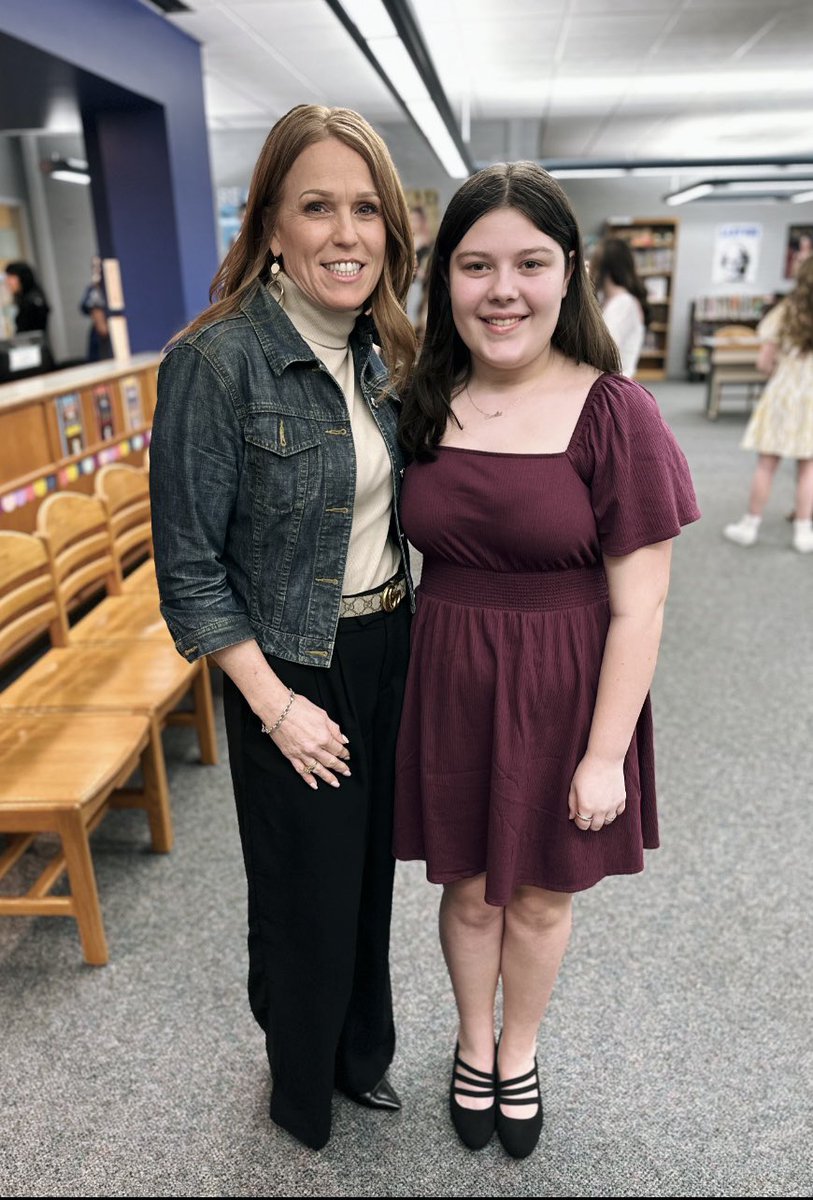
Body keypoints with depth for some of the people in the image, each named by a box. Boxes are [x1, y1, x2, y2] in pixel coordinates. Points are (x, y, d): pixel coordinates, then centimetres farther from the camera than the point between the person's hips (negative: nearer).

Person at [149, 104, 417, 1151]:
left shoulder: (385, 352, 2)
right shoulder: (217, 361, -19)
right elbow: (190, 571, -17)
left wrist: (416, 627, 9)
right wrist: (276, 705, -15)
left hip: (389, 646, 6)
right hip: (294, 669, -6)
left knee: (372, 867, 22)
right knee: (307, 887, 14)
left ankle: (361, 1050, 50)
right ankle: (300, 1077, 45)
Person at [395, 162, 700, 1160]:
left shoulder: (614, 414, -14)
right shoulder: (424, 405, -2)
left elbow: (638, 606, -12)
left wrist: (605, 753, -12)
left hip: (562, 694, -2)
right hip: (448, 686, 3)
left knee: (539, 893, 18)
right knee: (468, 885, 20)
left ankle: (519, 1052, 49)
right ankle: (473, 1042, 50)